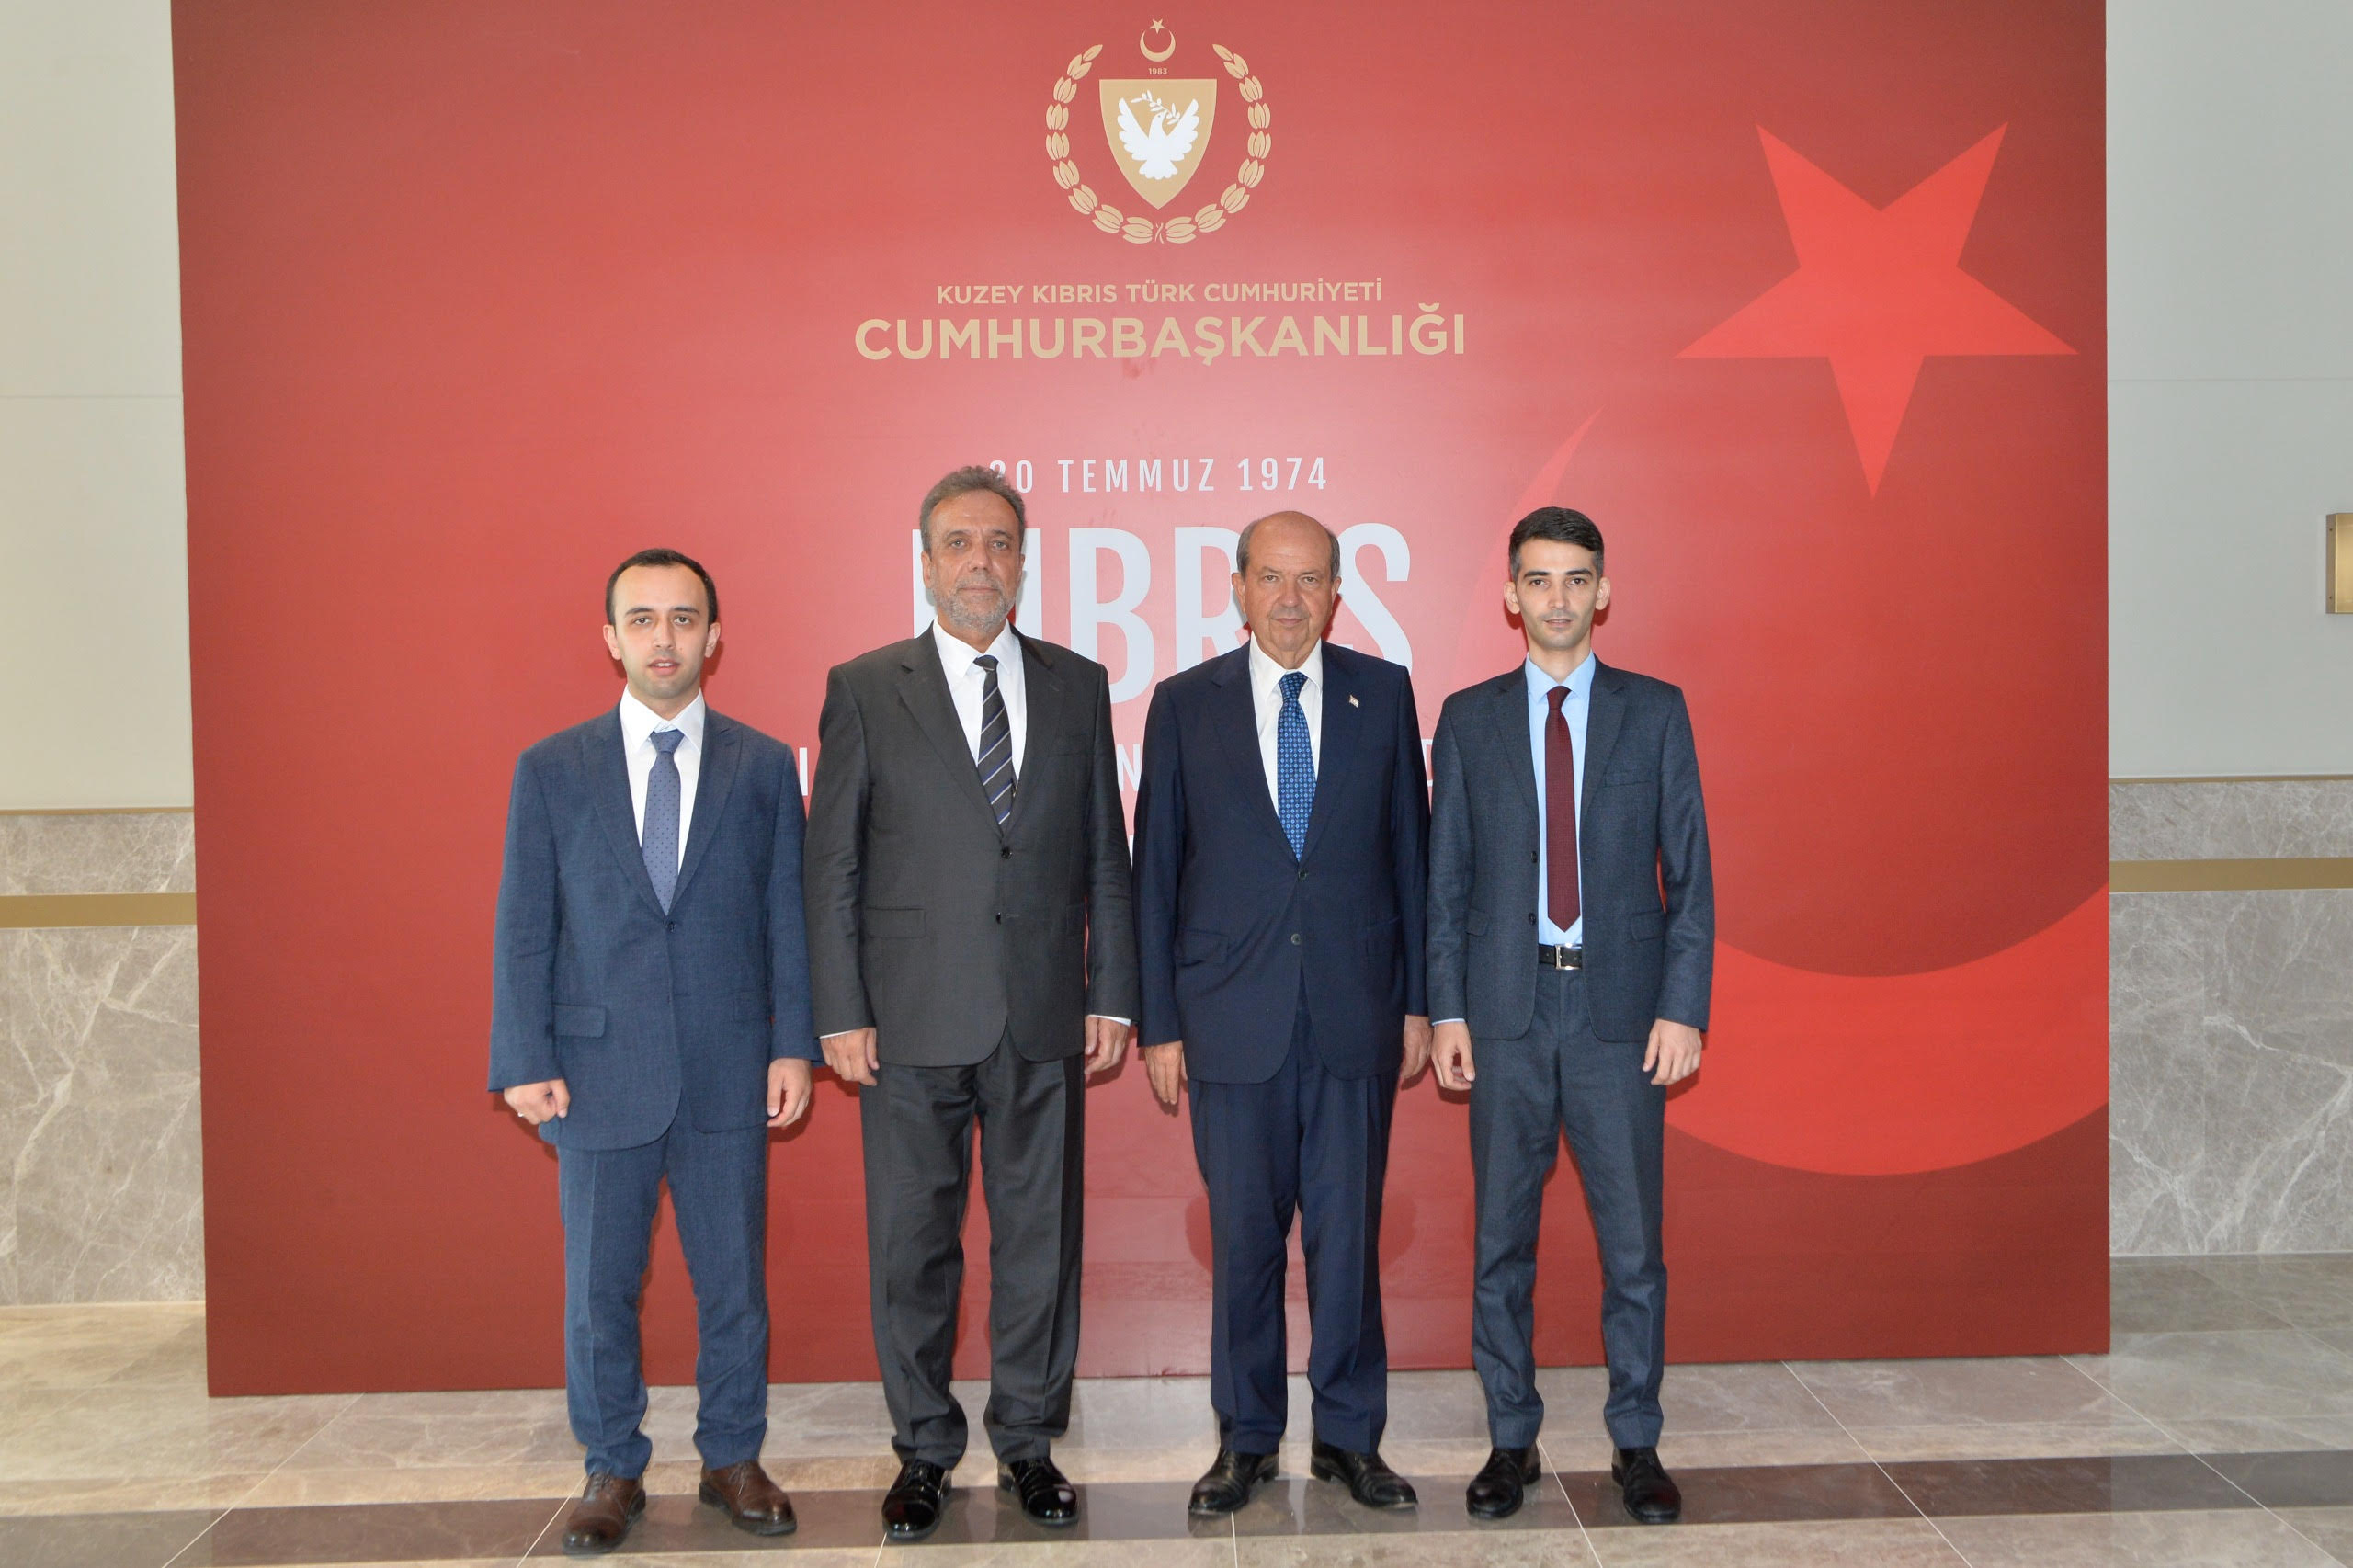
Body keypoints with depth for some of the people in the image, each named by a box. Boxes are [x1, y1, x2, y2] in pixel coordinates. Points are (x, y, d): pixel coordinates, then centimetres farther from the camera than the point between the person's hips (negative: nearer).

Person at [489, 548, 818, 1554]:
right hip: (599, 1072, 0)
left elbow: (788, 915, 4)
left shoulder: (763, 767, 4)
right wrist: (526, 1061, -4)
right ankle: (612, 1471, 24)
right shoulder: (550, 770, 4)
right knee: (599, 1288, 8)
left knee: (734, 1279, 9)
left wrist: (793, 1045, -1)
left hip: (730, 1072, 0)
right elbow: (524, 930, 2)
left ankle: (734, 1460, 25)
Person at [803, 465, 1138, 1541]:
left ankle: (1028, 1442, 26)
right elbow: (832, 864, 0)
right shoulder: (865, 688, 1)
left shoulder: (1077, 685, 7)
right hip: (912, 1019, -2)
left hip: (1045, 1016, 2)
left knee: (1040, 1235, 10)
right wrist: (841, 1013, -6)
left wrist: (1111, 995, 4)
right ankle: (923, 1451, 24)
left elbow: (1104, 855, 9)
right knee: (913, 1244, 8)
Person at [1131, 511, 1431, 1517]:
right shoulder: (1185, 705, 3)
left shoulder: (1383, 693, 6)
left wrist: (1418, 1001, 4)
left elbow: (1411, 850, 7)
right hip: (1233, 1018, 0)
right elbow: (1155, 870, 4)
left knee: (1348, 1232, 7)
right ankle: (1245, 1438, 23)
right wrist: (1158, 1022, 0)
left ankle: (1349, 1436, 22)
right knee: (1243, 1236, 7)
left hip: (1356, 1016, 1)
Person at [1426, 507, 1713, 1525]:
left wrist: (1683, 1008, -5)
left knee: (1633, 1242, 4)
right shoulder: (1469, 719, 8)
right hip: (1506, 1011, 1)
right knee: (1501, 1241, 8)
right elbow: (1446, 879, 7)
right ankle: (1511, 1440, 22)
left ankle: (1636, 1444, 19)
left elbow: (1690, 872, 3)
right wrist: (1446, 1009, 0)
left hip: (1620, 1010, -1)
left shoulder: (1655, 712, 5)